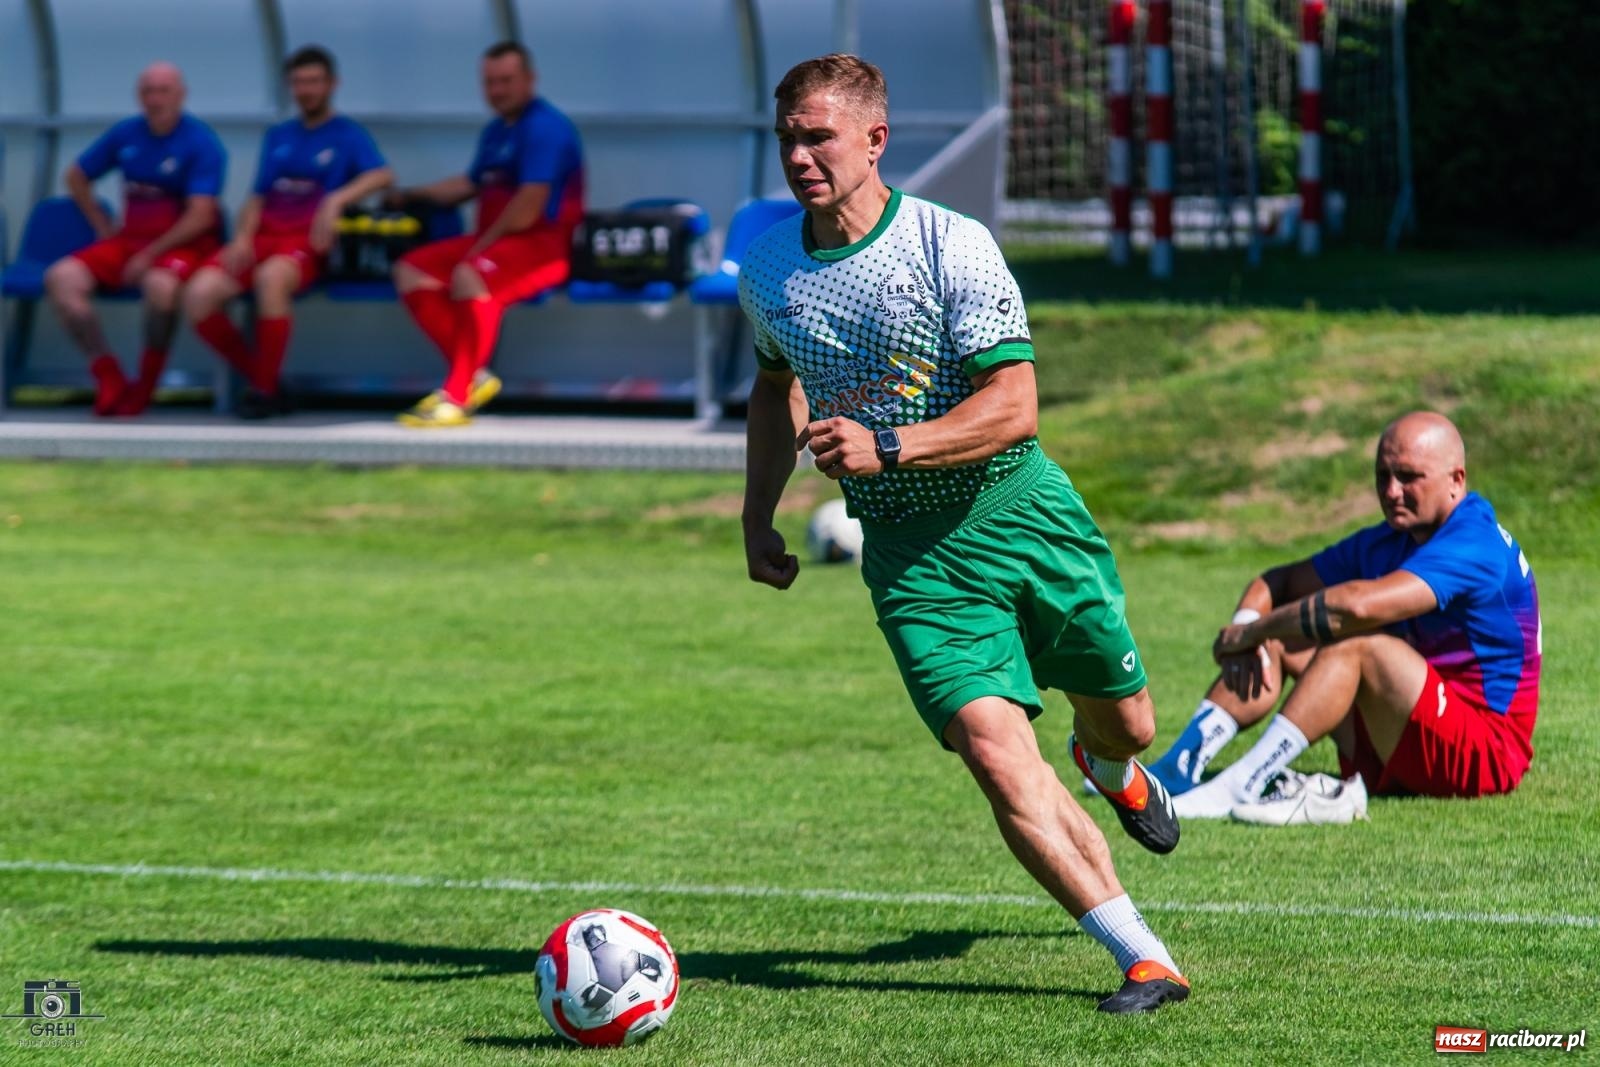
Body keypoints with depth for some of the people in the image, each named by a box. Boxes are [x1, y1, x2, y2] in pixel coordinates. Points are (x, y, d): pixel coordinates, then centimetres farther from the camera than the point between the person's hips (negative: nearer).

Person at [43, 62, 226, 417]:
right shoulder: (125, 134, 8)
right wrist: (102, 226, 11)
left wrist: (149, 256, -19)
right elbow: (76, 177, 22)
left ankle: (146, 382, -17)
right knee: (61, 278, -19)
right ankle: (109, 377, -14)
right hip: (130, 238, 5)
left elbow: (200, 217, -15)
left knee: (160, 284, -40)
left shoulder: (201, 143, -7)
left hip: (185, 244, -5)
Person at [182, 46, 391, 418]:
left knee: (270, 277, -40)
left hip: (306, 242, -5)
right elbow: (257, 197, 18)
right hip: (261, 236, 5)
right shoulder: (277, 136, 23)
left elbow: (382, 175, -11)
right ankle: (259, 378, -5)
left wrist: (337, 199, -27)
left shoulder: (348, 134, 8)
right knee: (199, 295, -23)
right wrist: (243, 238, -3)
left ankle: (266, 388, -25)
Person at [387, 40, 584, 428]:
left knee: (470, 276, -36)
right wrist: (413, 195, 32)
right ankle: (473, 375, -7)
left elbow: (529, 207, -20)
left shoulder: (544, 127, -13)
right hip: (494, 241, 10)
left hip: (544, 244, -10)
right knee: (411, 271, -1)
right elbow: (471, 184, 33)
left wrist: (484, 244, -15)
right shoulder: (496, 130, 17)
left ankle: (456, 395, -30)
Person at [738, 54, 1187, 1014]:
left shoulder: (951, 244, -14)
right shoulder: (769, 267, 2)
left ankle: (1112, 769, 55)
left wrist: (885, 446, -29)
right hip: (910, 552, 2)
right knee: (996, 752, -17)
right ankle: (1146, 962, -14)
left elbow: (1013, 406, -18)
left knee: (1125, 723, 13)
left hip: (1019, 510, -2)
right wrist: (759, 516, 16)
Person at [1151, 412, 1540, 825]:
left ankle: (1236, 789, -36)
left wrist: (1251, 631, -21)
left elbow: (1360, 604, -32)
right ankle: (1178, 767, -14)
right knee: (1275, 642, 0)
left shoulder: (1473, 545, -19)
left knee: (1356, 643, -29)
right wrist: (1247, 627, -10)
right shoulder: (1383, 544, 11)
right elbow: (1277, 582, 15)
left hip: (1484, 754, -9)